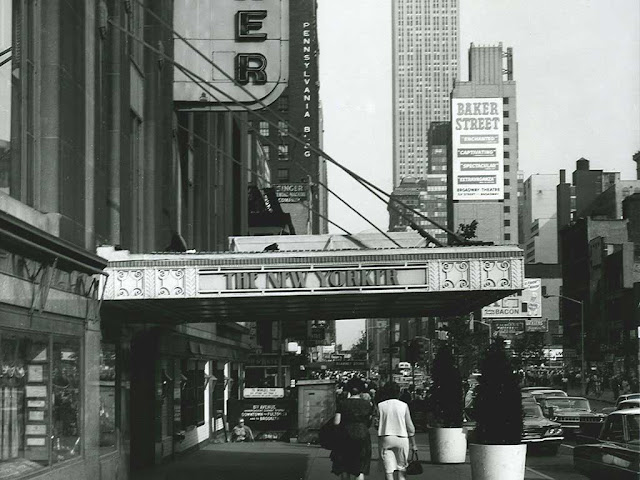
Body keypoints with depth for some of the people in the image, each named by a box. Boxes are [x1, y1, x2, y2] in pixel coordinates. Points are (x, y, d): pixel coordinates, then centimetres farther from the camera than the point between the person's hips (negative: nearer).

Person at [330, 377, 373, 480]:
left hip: (346, 437, -1)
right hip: (363, 436, 1)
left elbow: (336, 422, -6)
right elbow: (369, 422, 5)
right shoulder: (367, 404, 1)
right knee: (360, 469, 3)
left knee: (343, 468, 14)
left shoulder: (343, 403, -3)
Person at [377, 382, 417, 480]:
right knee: (401, 470, 11)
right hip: (402, 438, 0)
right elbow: (410, 426, 3)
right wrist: (413, 444, 10)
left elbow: (377, 424, 0)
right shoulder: (404, 406, 1)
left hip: (385, 438, 0)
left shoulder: (380, 406, 0)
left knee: (388, 470, -2)